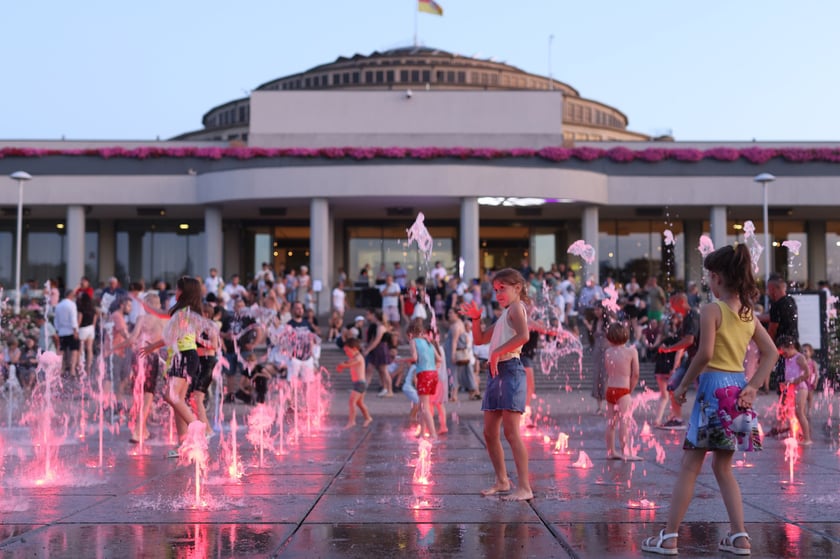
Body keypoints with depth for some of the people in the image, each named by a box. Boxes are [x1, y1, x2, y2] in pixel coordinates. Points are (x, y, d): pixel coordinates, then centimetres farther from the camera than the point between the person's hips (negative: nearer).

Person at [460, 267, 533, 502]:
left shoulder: (516, 307, -5)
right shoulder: (504, 315, 23)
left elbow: (523, 335, -24)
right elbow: (479, 339, 28)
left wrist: (497, 352, -20)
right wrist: (476, 318, 12)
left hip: (510, 370, -10)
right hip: (496, 373, 10)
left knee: (511, 432, -14)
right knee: (490, 433, 13)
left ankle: (524, 487, -14)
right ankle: (502, 480, 24)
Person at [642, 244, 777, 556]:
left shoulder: (711, 310, -11)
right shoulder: (748, 313, 10)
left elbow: (705, 353, -21)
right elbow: (771, 352, 13)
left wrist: (683, 385, -10)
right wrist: (753, 386, 8)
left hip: (715, 389, -7)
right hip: (737, 390, 7)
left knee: (690, 466, -1)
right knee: (723, 467, 17)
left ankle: (669, 537, 1)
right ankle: (739, 536, 11)